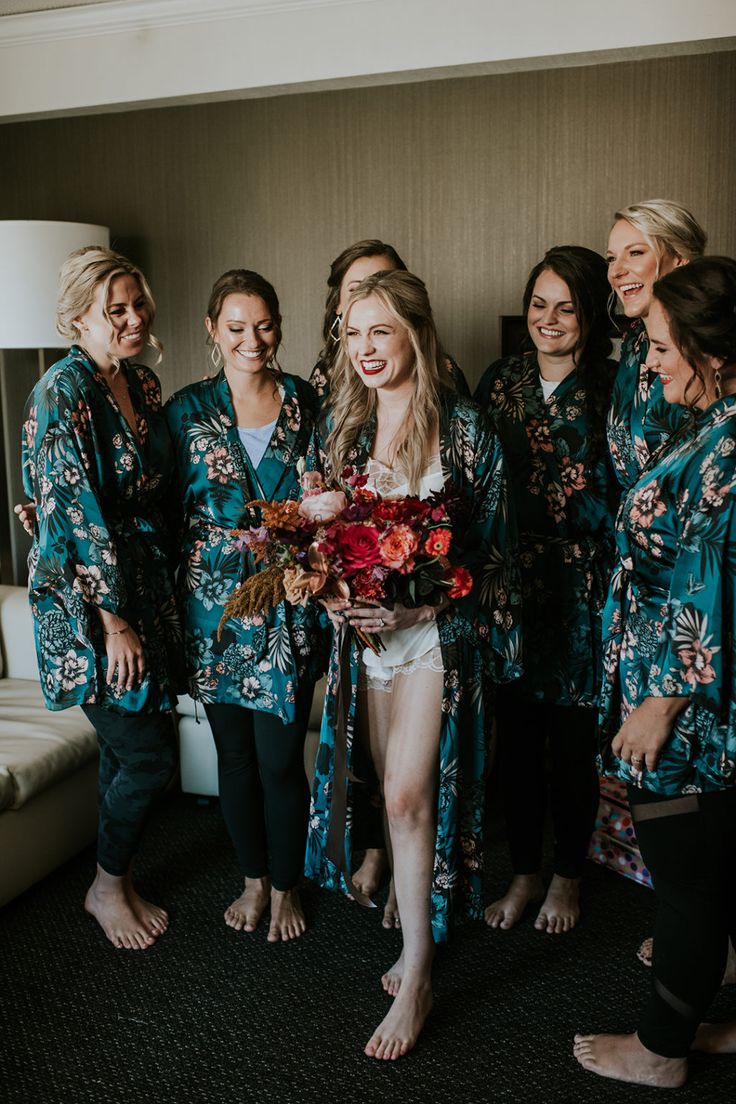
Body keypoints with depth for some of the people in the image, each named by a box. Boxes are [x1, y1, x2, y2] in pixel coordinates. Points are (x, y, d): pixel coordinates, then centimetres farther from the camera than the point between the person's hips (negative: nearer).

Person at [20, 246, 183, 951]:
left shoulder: (143, 385, 9)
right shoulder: (61, 391, -16)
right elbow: (76, 513, -19)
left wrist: (153, 601, 14)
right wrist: (114, 621, -17)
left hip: (145, 583, 7)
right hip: (86, 601, -7)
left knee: (126, 750, 15)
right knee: (149, 755, -2)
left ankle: (118, 881, 34)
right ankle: (107, 887, 22)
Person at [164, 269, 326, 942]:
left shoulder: (307, 403, 1)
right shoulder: (187, 409, 2)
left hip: (289, 609, -1)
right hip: (214, 608, 1)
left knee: (281, 758, 1)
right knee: (235, 754, 13)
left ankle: (286, 887, 27)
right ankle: (254, 878, 37)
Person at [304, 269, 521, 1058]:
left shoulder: (463, 428, -9)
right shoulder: (338, 424, 6)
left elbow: (489, 548, -8)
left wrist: (415, 606, -18)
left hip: (436, 632, -5)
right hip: (363, 630, 5)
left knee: (409, 794, -7)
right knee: (395, 793, 13)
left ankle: (415, 982, 8)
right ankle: (417, 936, 31)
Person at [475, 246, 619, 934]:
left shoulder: (614, 388, -6)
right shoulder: (501, 380, 6)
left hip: (582, 593, -3)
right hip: (509, 586, 3)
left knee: (573, 744, 10)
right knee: (516, 740, 12)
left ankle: (568, 876, 33)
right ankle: (523, 872, 32)